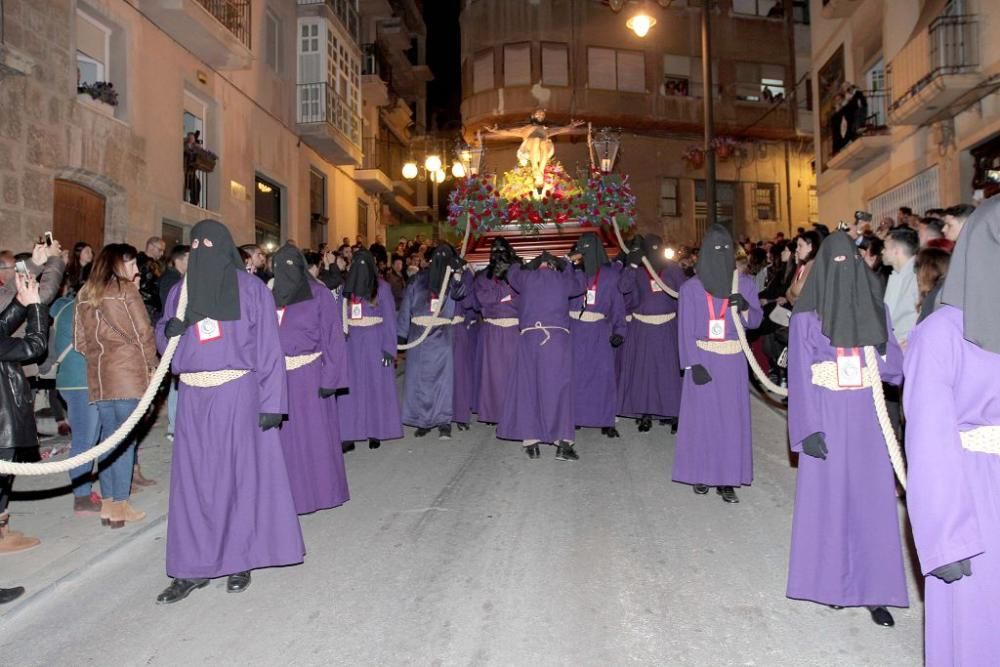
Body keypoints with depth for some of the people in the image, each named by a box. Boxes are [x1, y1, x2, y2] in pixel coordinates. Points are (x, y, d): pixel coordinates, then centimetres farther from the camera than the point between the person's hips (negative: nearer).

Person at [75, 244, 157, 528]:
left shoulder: (84, 295, 12)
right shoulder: (126, 290, -5)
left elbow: (80, 340, 12)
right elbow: (142, 331, -6)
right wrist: (152, 363, 7)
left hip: (98, 376, 6)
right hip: (127, 374, -6)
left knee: (108, 437, 12)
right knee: (124, 438, -1)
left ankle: (107, 504, 17)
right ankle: (120, 507, 3)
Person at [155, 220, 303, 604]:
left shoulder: (250, 288, -3)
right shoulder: (181, 291, 11)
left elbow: (268, 347, -6)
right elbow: (164, 337, 20)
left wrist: (271, 402, -12)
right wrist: (169, 330, -6)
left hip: (238, 393, -4)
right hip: (193, 398, 4)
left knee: (240, 475, 3)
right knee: (193, 480, 5)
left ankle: (239, 561, 18)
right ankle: (193, 567, 16)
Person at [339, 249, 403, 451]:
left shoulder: (382, 287, -3)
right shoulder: (347, 287, 6)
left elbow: (389, 319, -5)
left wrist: (389, 348, -12)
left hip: (376, 343, -3)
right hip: (352, 343, 3)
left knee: (376, 386, 4)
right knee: (349, 387, 2)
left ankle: (375, 432, 15)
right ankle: (348, 435, 7)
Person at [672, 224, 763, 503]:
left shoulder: (745, 283, 5)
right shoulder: (691, 288, -1)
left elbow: (756, 320, 8)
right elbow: (685, 329, -4)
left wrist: (745, 307, -14)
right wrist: (693, 364, -14)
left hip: (733, 362, 2)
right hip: (702, 359, -2)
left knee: (732, 416, 2)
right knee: (702, 415, 2)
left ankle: (727, 479, 9)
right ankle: (700, 474, 16)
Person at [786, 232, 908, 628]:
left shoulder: (874, 310, 6)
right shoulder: (807, 318, -6)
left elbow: (893, 362, 3)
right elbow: (800, 377, -7)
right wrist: (809, 429, -14)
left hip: (867, 416, 3)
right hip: (828, 416, -3)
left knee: (871, 499, 6)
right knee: (828, 498, 5)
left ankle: (873, 587, 18)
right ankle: (829, 582, 21)